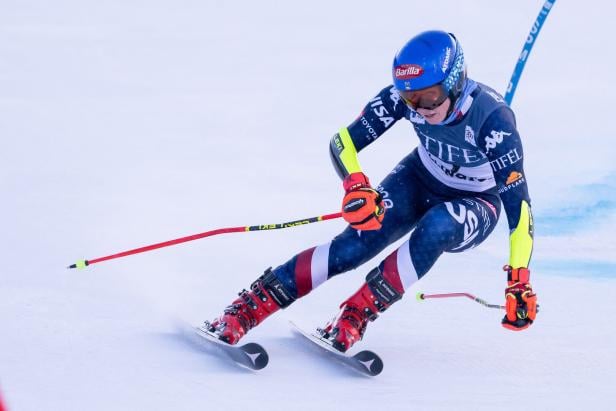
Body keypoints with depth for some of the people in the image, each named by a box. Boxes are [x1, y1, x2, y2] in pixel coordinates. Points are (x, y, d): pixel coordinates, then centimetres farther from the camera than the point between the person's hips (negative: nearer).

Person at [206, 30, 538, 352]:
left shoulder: (492, 118, -34)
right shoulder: (404, 97, -24)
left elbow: (518, 202, -32)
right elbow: (343, 142, -19)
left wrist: (519, 282, -37)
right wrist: (356, 186, -40)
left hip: (475, 205, -2)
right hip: (420, 180, 2)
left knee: (436, 228, -37)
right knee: (357, 243, -22)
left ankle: (355, 317, -29)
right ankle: (246, 309, -21)